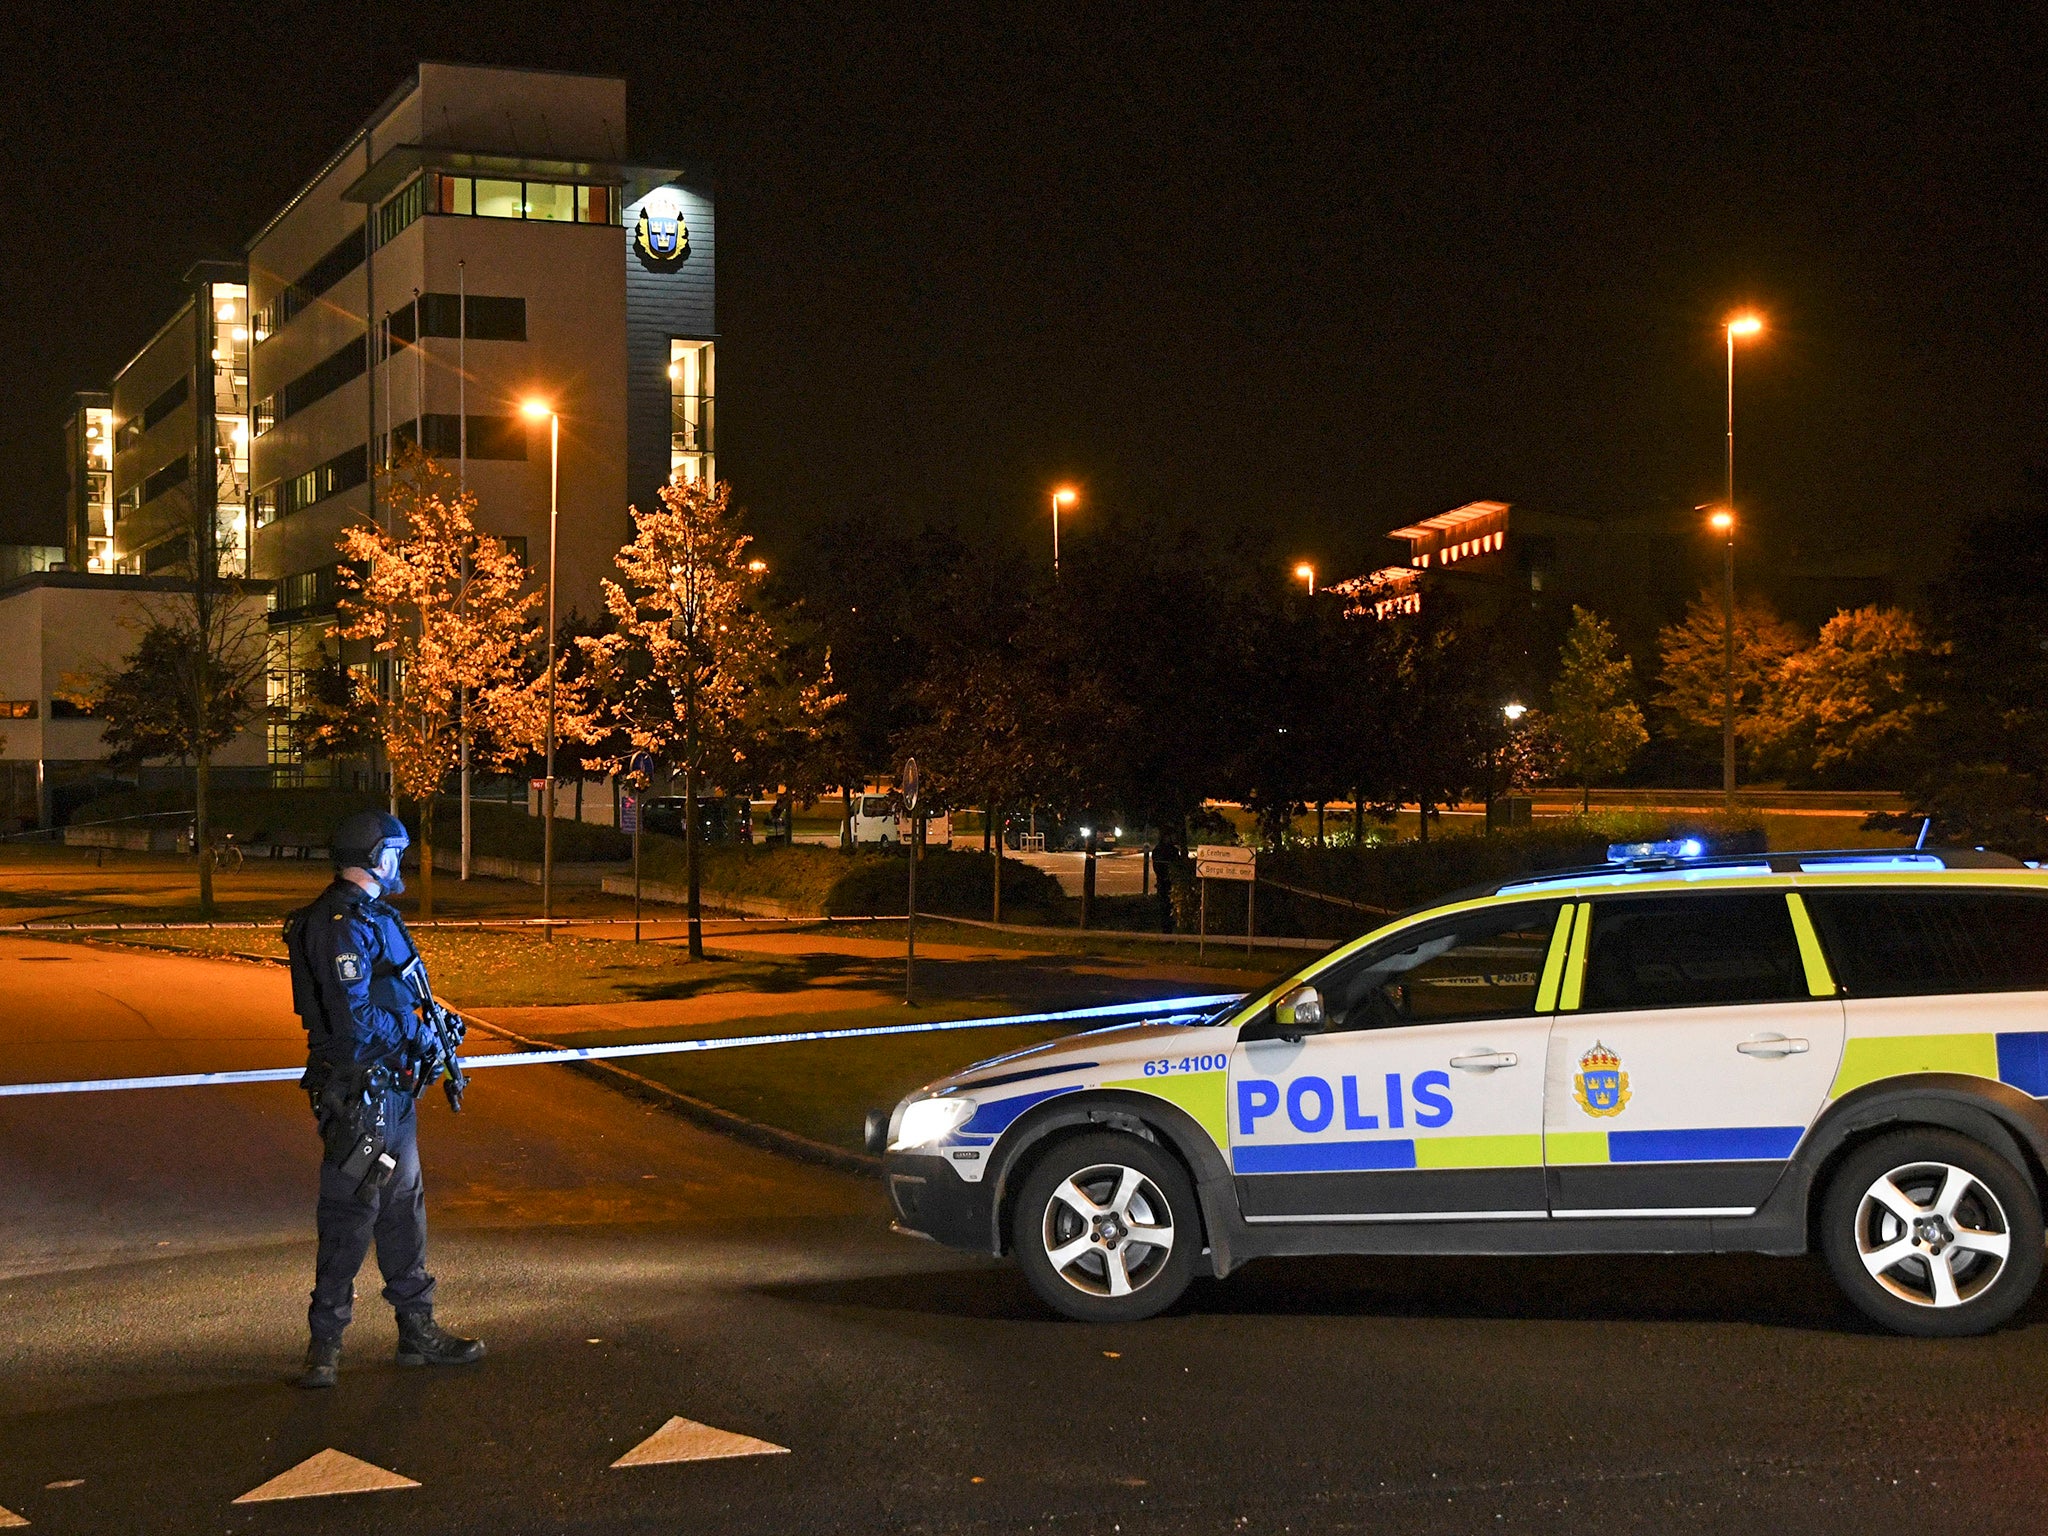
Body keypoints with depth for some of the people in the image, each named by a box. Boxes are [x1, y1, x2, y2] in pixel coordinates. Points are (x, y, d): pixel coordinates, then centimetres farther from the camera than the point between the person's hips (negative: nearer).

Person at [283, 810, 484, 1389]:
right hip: (359, 1095, -11)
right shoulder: (342, 923, -18)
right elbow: (355, 1019, -25)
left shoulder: (371, 916, 15)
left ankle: (418, 1329, 26)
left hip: (391, 1088, 11)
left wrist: (436, 1038, 11)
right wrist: (423, 1036, -15)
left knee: (403, 1209, 16)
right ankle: (325, 1343, 3)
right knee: (350, 1217, -5)